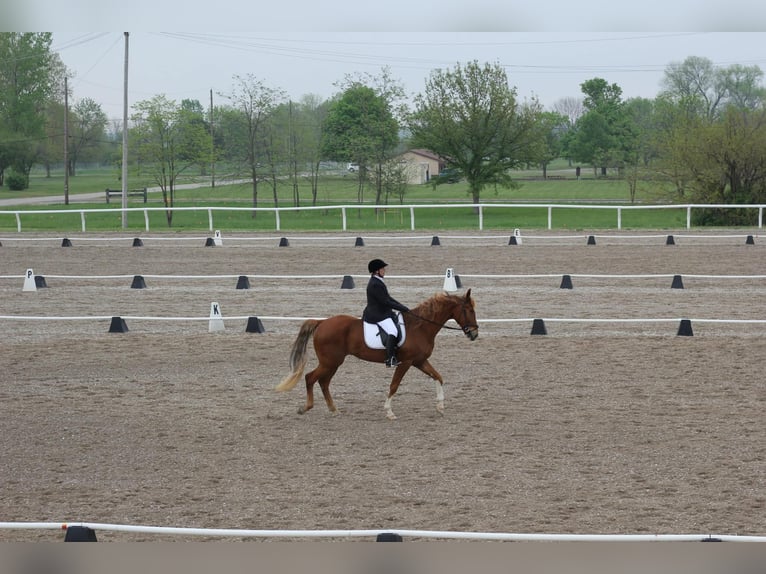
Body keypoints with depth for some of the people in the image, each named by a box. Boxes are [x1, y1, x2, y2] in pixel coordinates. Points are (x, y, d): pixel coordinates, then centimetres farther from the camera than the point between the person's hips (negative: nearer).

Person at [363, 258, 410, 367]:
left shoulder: (378, 282, 15)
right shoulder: (375, 285, -18)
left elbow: (388, 298, 20)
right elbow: (386, 302, -20)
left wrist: (402, 306, 11)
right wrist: (402, 308, -14)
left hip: (382, 312, 11)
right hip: (376, 315, -11)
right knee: (392, 332, -27)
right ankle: (390, 359, -33)